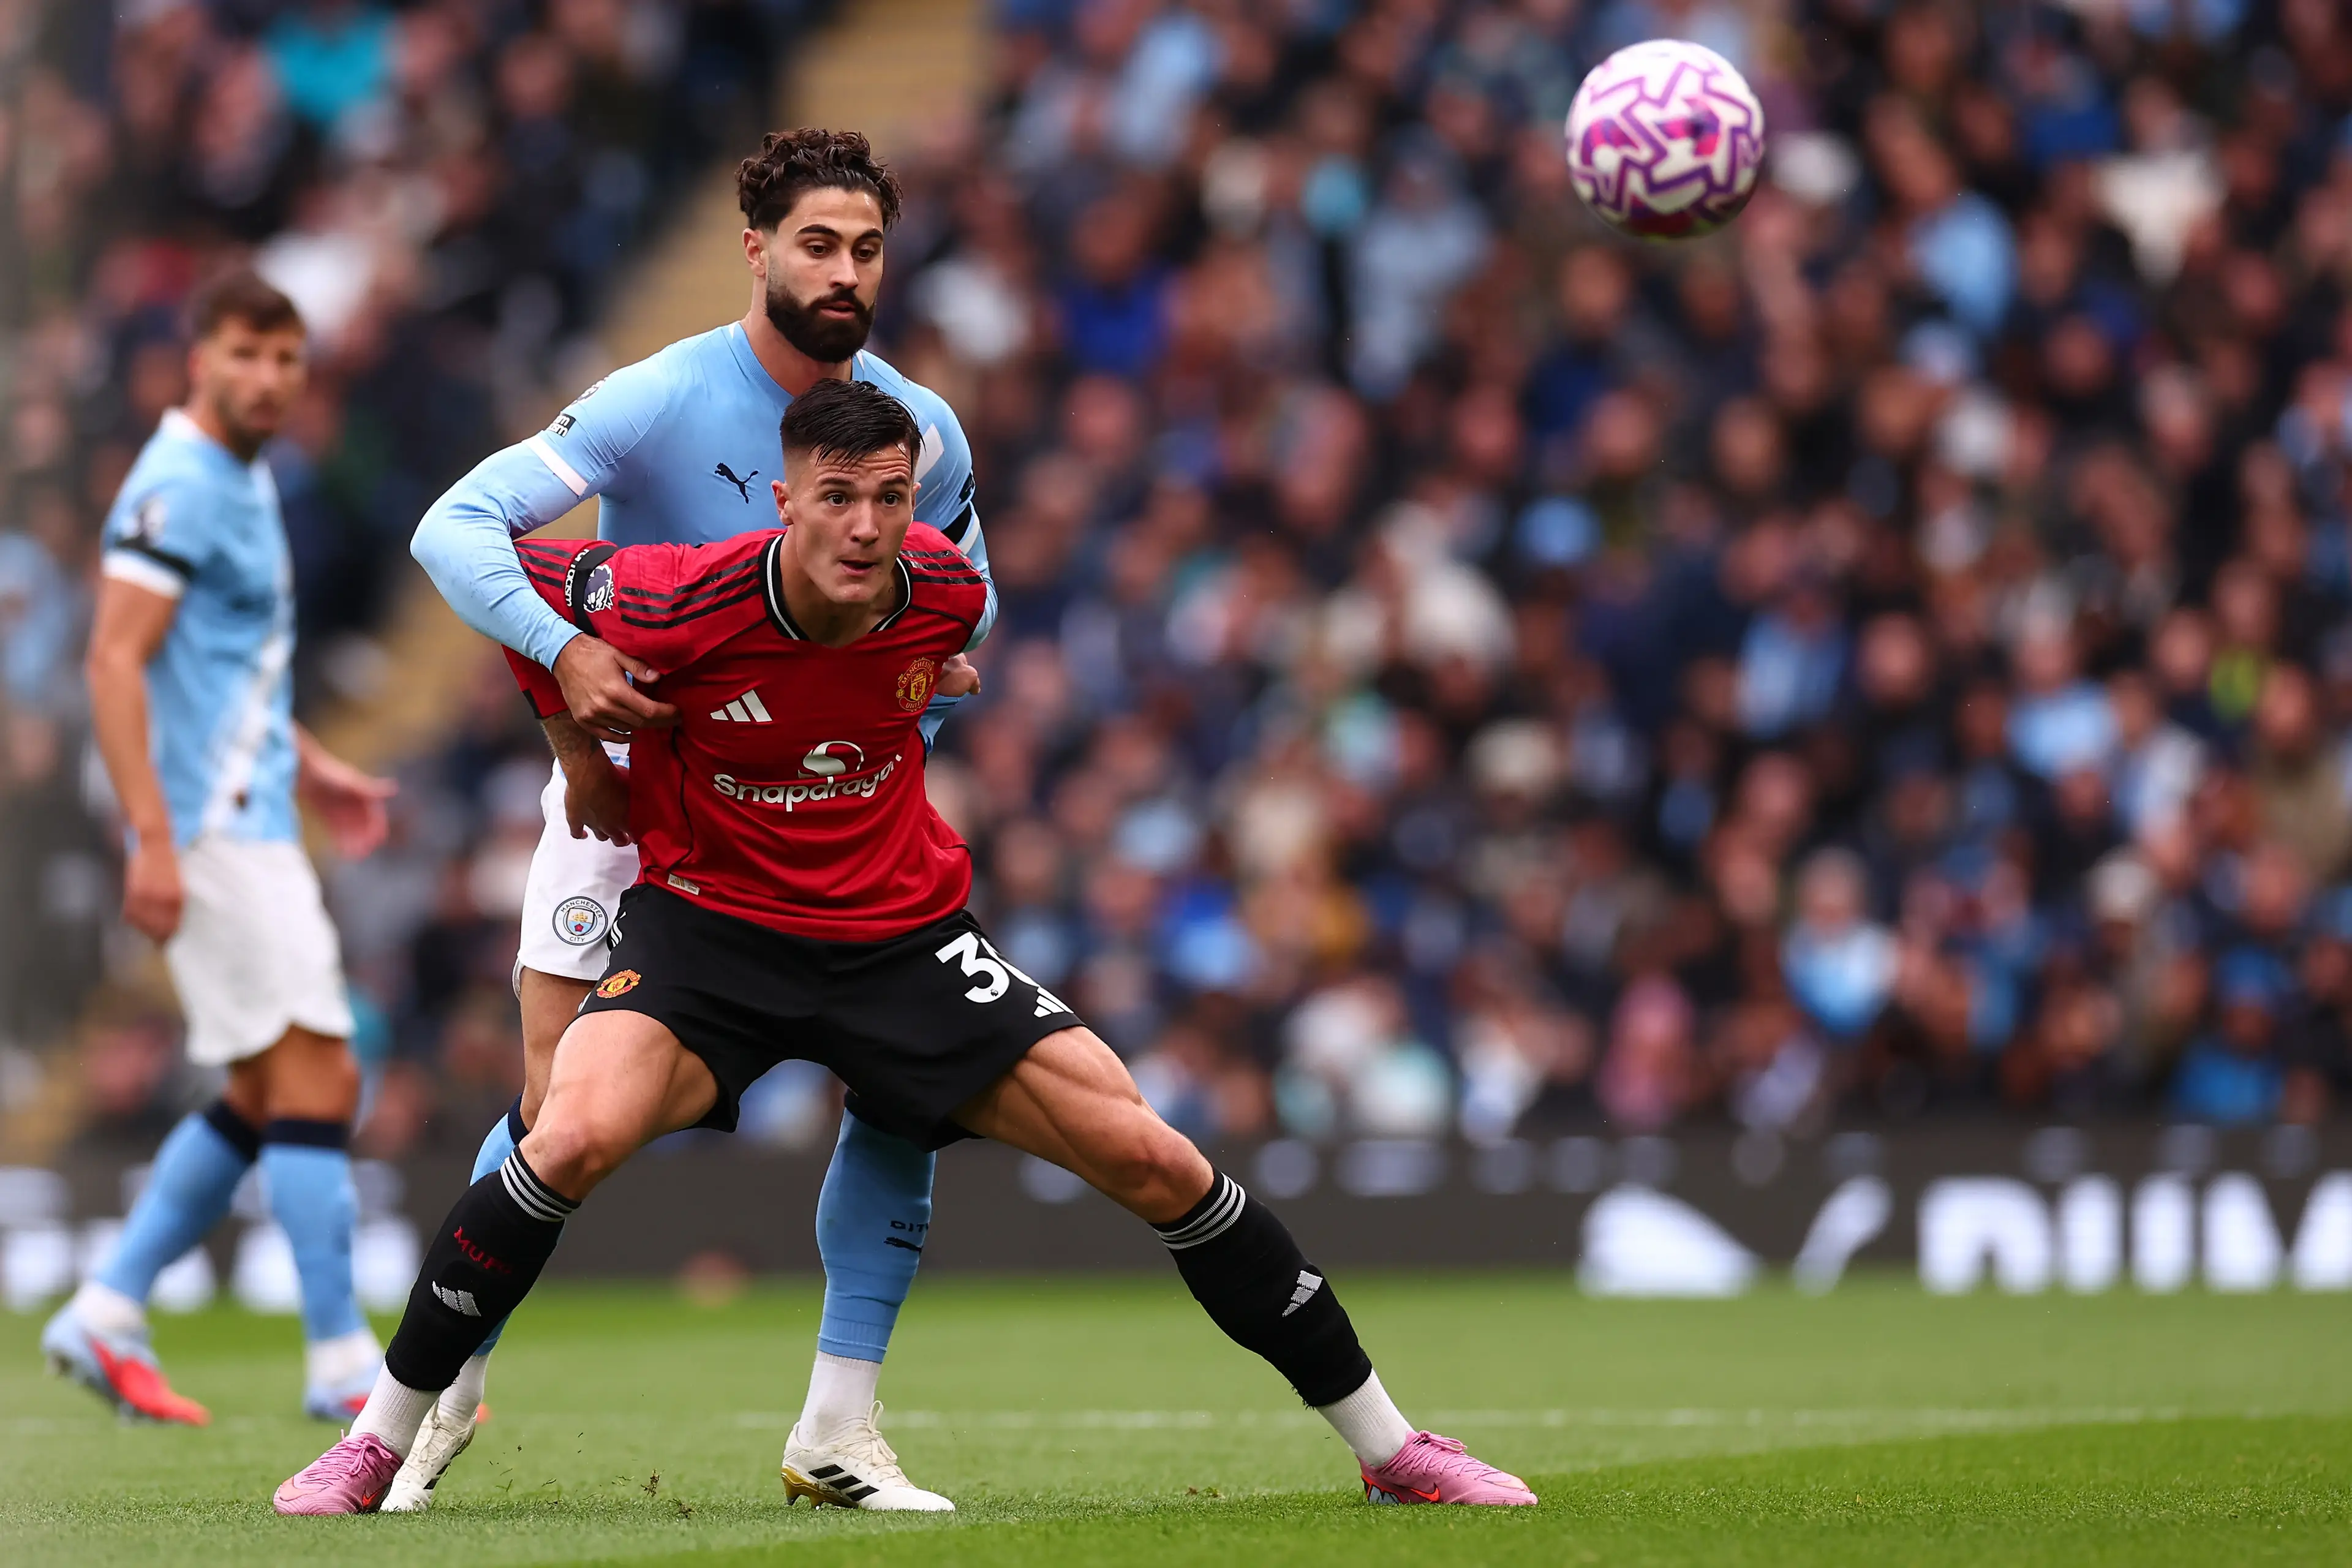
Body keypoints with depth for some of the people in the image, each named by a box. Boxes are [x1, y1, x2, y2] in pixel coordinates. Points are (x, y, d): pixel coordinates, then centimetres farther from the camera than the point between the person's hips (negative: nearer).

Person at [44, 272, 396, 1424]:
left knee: (264, 1094, 11)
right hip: (210, 831, -10)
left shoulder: (244, 483, 17)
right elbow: (116, 661, -19)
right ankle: (341, 1363, -10)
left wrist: (309, 768, 23)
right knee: (316, 1074, -12)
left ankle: (107, 1315, 15)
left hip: (254, 823, 10)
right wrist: (152, 838, -24)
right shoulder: (178, 488, -13)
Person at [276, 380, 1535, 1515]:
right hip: (710, 919, -3)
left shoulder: (945, 595, -12)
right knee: (572, 1139, -30)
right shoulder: (688, 606, -23)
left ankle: (1387, 1448, 8)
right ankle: (377, 1444, -12)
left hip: (902, 935, 3)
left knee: (1153, 1161, -5)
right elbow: (503, 572, -6)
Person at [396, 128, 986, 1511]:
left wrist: (916, 698, -8)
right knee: (557, 1110, -11)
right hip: (630, 781, -4)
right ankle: (444, 1391, 10)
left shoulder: (923, 430, -3)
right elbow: (456, 526, -24)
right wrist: (566, 653, -40)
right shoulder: (660, 403, -17)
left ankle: (840, 1428, 1)